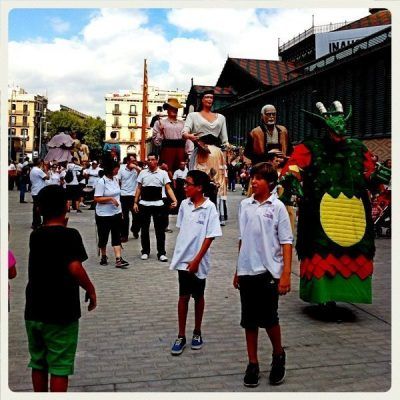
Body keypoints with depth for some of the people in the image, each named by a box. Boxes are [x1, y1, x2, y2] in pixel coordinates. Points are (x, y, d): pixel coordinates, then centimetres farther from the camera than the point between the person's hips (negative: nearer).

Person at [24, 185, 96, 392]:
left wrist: (60, 227, 13)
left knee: (38, 364, 18)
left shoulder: (35, 236, 4)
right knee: (59, 368, 5)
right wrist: (91, 289, -11)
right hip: (61, 313, -6)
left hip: (34, 312, 6)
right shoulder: (70, 235, -13)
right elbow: (74, 268, -24)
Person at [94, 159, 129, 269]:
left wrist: (120, 210, 16)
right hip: (104, 214, -6)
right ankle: (104, 257, 26)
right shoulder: (101, 182, -15)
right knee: (103, 236, 7)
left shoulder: (116, 179, 5)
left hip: (116, 213, 6)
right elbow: (96, 199, -17)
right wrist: (110, 198, -26)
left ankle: (118, 260, -2)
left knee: (117, 237, 1)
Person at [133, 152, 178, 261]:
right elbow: (139, 188, 9)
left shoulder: (163, 173, -1)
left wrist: (174, 200, -19)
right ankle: (145, 251, 22)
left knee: (160, 230, 1)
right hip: (144, 204, 2)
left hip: (158, 204, -2)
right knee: (144, 229, 10)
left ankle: (161, 253, 9)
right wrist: (135, 202, 3)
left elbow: (168, 188, -5)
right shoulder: (142, 173, 5)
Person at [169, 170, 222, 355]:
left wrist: (196, 260, -14)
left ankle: (197, 332, 28)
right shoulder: (184, 204, 1)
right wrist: (180, 252, 8)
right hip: (182, 258, 3)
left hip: (198, 261, -3)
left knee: (198, 297, 12)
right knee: (183, 297, 8)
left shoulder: (209, 207, -13)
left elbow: (210, 237, -13)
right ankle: (181, 336, 17)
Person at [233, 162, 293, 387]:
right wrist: (238, 270, 14)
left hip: (269, 272, -4)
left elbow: (286, 242, -6)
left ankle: (278, 356, 29)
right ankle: (253, 364, 22)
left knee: (269, 319, 3)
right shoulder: (245, 205, 6)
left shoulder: (277, 207, -5)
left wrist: (286, 274, -12)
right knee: (249, 321, 9)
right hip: (247, 271, 4)